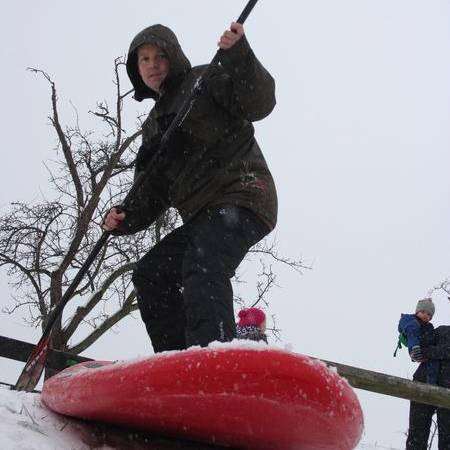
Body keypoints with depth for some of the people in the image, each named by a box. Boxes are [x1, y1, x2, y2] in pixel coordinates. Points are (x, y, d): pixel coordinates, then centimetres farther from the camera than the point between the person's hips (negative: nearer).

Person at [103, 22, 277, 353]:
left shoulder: (207, 79, 7)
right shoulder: (154, 124, 26)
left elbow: (259, 103, -11)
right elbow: (153, 194, 20)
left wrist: (239, 56, -25)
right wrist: (125, 219, 2)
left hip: (241, 196, -8)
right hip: (202, 216, 8)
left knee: (203, 265, -31)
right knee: (150, 273, 3)